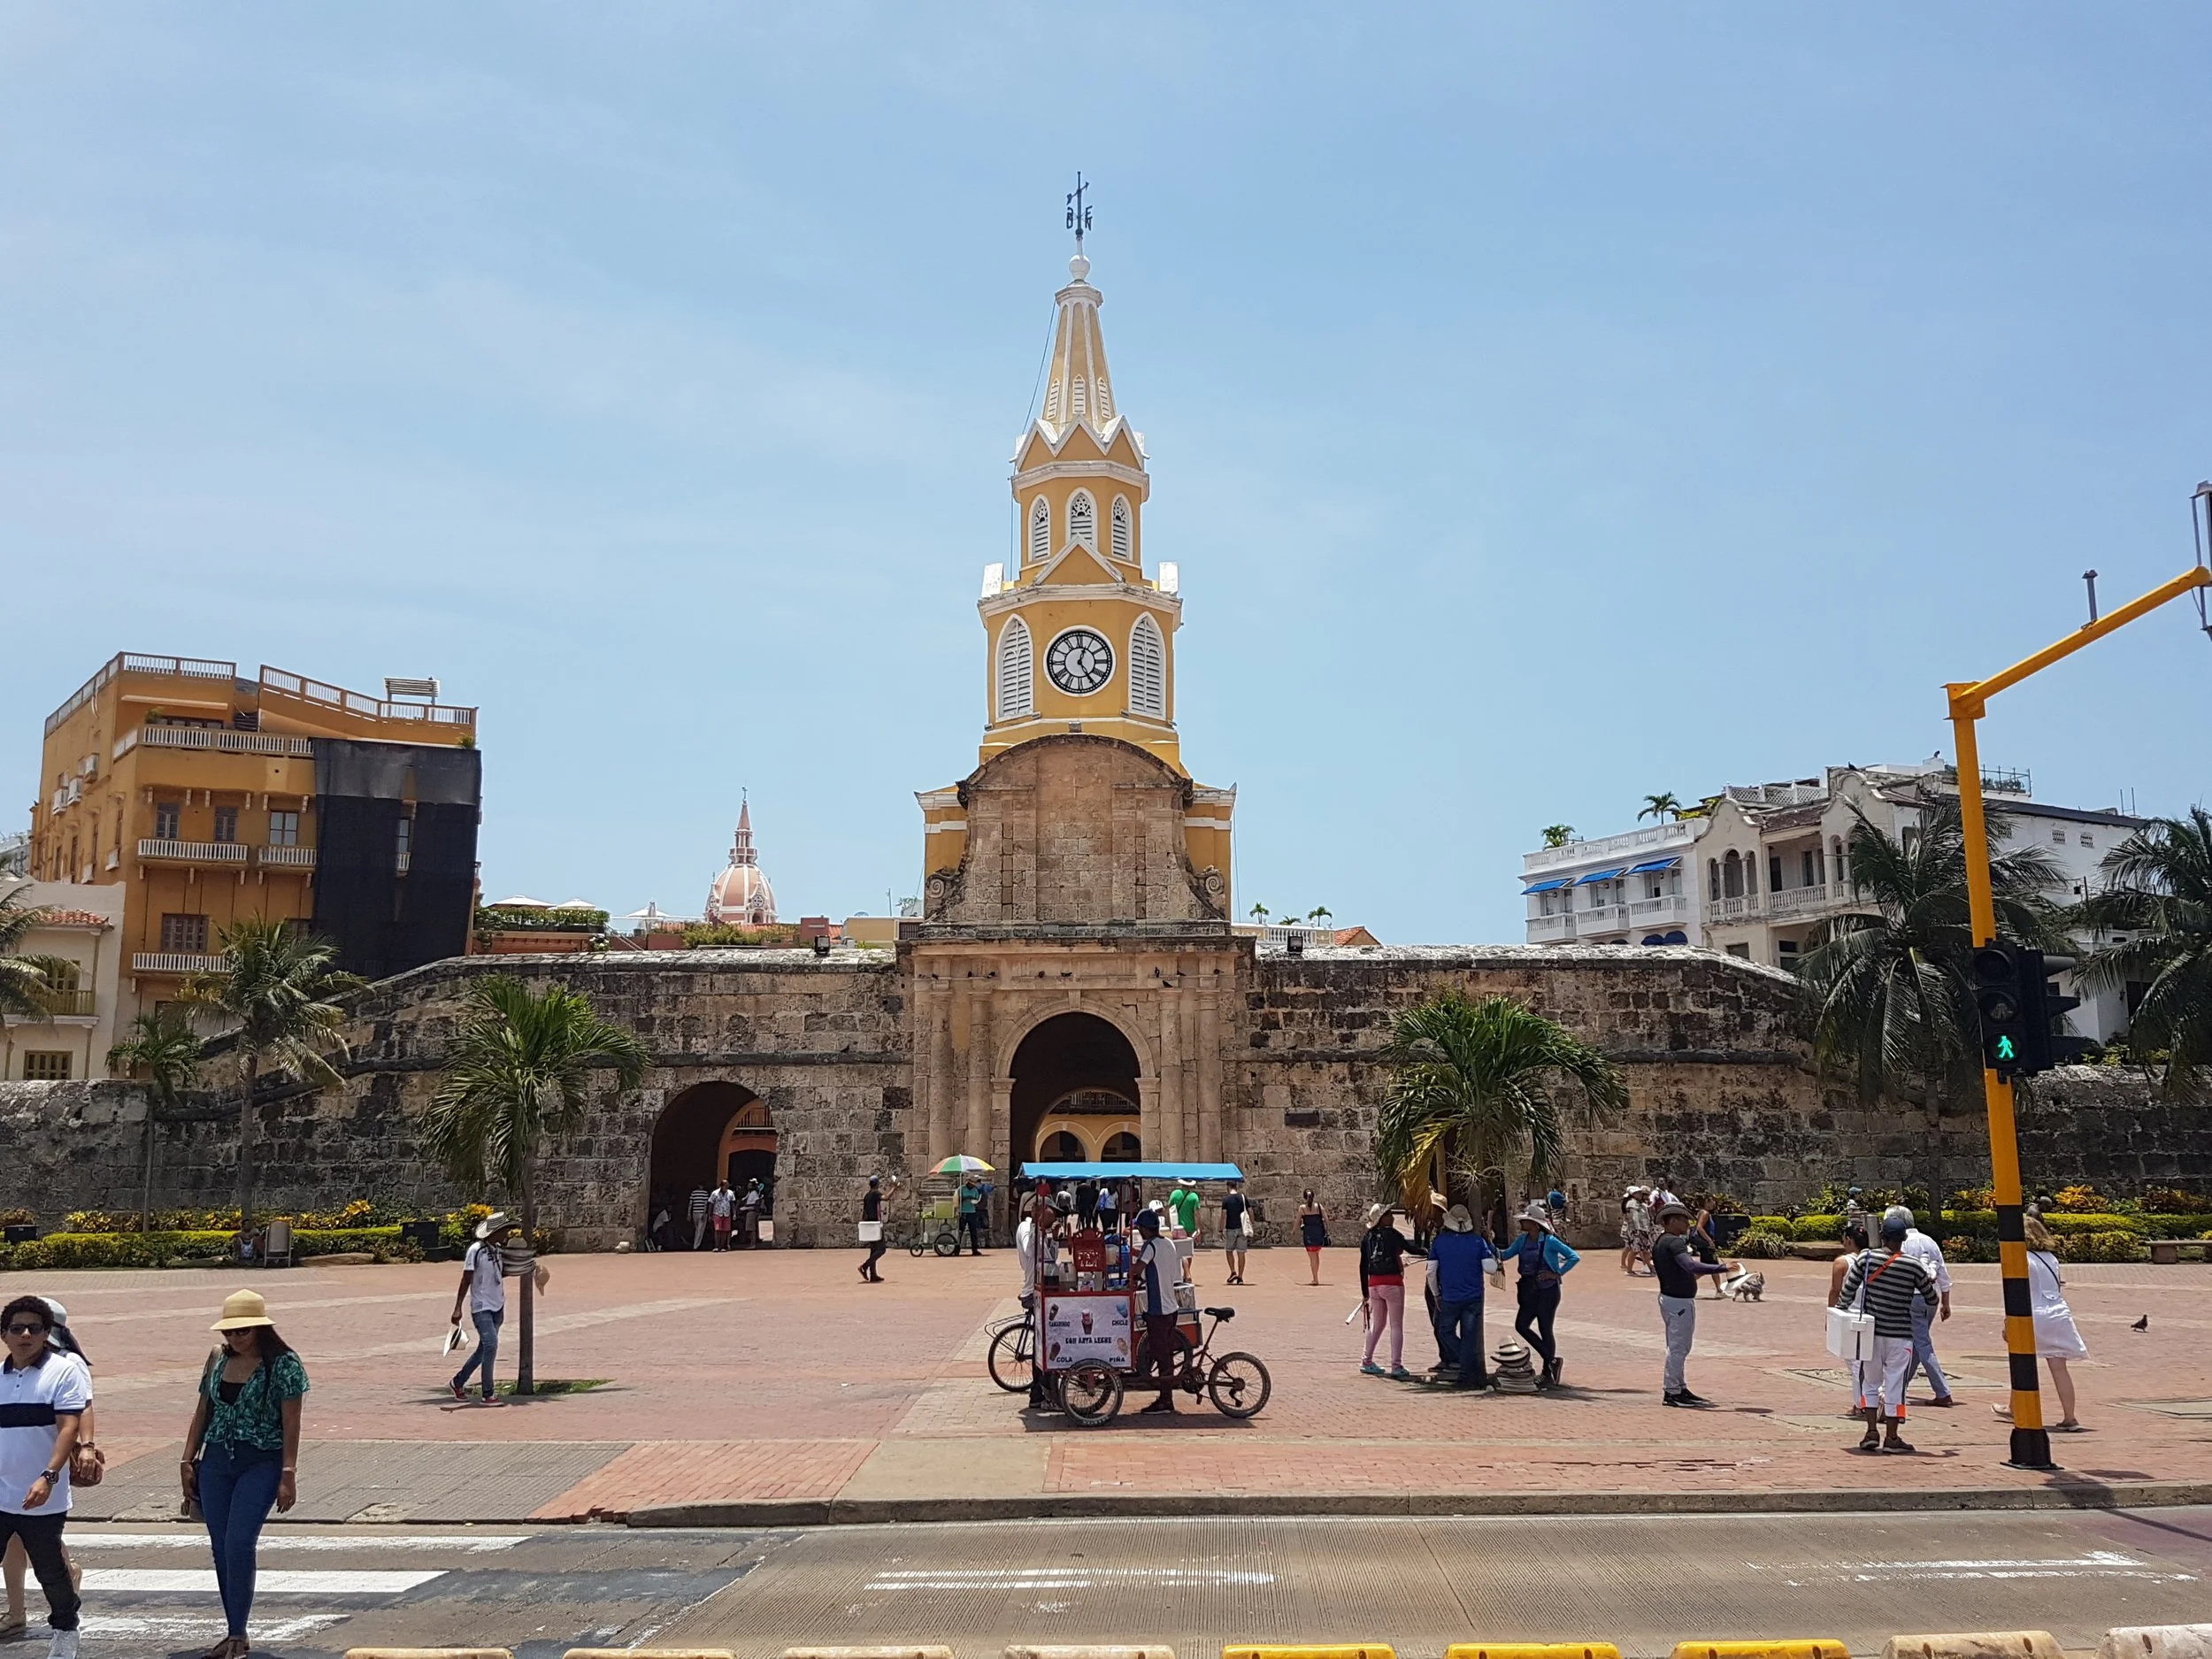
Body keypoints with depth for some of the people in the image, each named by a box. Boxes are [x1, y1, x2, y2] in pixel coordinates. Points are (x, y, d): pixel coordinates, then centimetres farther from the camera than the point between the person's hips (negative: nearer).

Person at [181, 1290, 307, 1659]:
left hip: (261, 1464, -6)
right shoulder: (217, 1360, 8)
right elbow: (202, 1412, 16)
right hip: (216, 1462, 6)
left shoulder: (283, 1364, -9)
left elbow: (291, 1423, -10)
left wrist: (288, 1475, -13)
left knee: (239, 1545, -15)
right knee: (221, 1549, 7)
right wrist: (188, 1461, 11)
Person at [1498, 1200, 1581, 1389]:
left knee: (1545, 1330, -1)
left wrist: (1557, 1273, -15)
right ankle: (1551, 1360, 14)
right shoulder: (1523, 1240, 7)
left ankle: (1548, 1374, 9)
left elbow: (1574, 1257, -13)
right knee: (1521, 1325, 1)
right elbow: (1506, 1254, 10)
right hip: (1529, 1290, 7)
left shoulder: (1549, 1241, -12)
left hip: (1547, 1290, -7)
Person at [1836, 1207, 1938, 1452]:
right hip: (1899, 1335, -1)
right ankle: (1891, 1437, 10)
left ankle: (1872, 1431, 10)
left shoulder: (1866, 1259, -6)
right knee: (1895, 1383, 6)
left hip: (1870, 1331, 1)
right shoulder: (1913, 1266, -7)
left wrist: (1851, 1310, 13)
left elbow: (1847, 1293, -5)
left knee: (1870, 1381, 16)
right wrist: (1930, 1281, 25)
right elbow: (1932, 1300, 5)